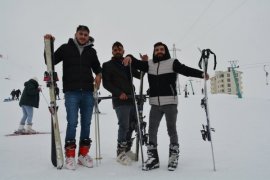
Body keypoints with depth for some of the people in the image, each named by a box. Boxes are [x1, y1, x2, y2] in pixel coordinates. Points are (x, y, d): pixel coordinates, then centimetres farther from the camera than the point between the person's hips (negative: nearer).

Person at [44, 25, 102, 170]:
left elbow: (97, 67, 25)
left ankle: (83, 154, 17)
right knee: (72, 123, -7)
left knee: (86, 123, 6)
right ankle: (70, 156, 5)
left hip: (88, 92, 3)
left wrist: (99, 74, 4)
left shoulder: (91, 51, 13)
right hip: (71, 92, -3)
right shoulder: (66, 48, 6)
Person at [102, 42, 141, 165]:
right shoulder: (107, 65, 6)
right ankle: (121, 152, 1)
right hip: (120, 100, -6)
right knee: (124, 125, -12)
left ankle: (127, 149, 25)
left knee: (132, 125, 10)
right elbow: (106, 83, -3)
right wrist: (119, 93, -15)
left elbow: (139, 75, 18)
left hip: (132, 99, 6)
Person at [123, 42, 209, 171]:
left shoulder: (172, 62, 2)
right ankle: (153, 158, 21)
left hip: (170, 102, -3)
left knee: (171, 130, 5)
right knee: (152, 131, 7)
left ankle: (174, 157, 20)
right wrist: (129, 57, -16)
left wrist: (201, 74, -22)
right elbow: (137, 63, 6)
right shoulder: (149, 64, 13)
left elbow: (186, 70, -8)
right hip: (155, 104, 4)